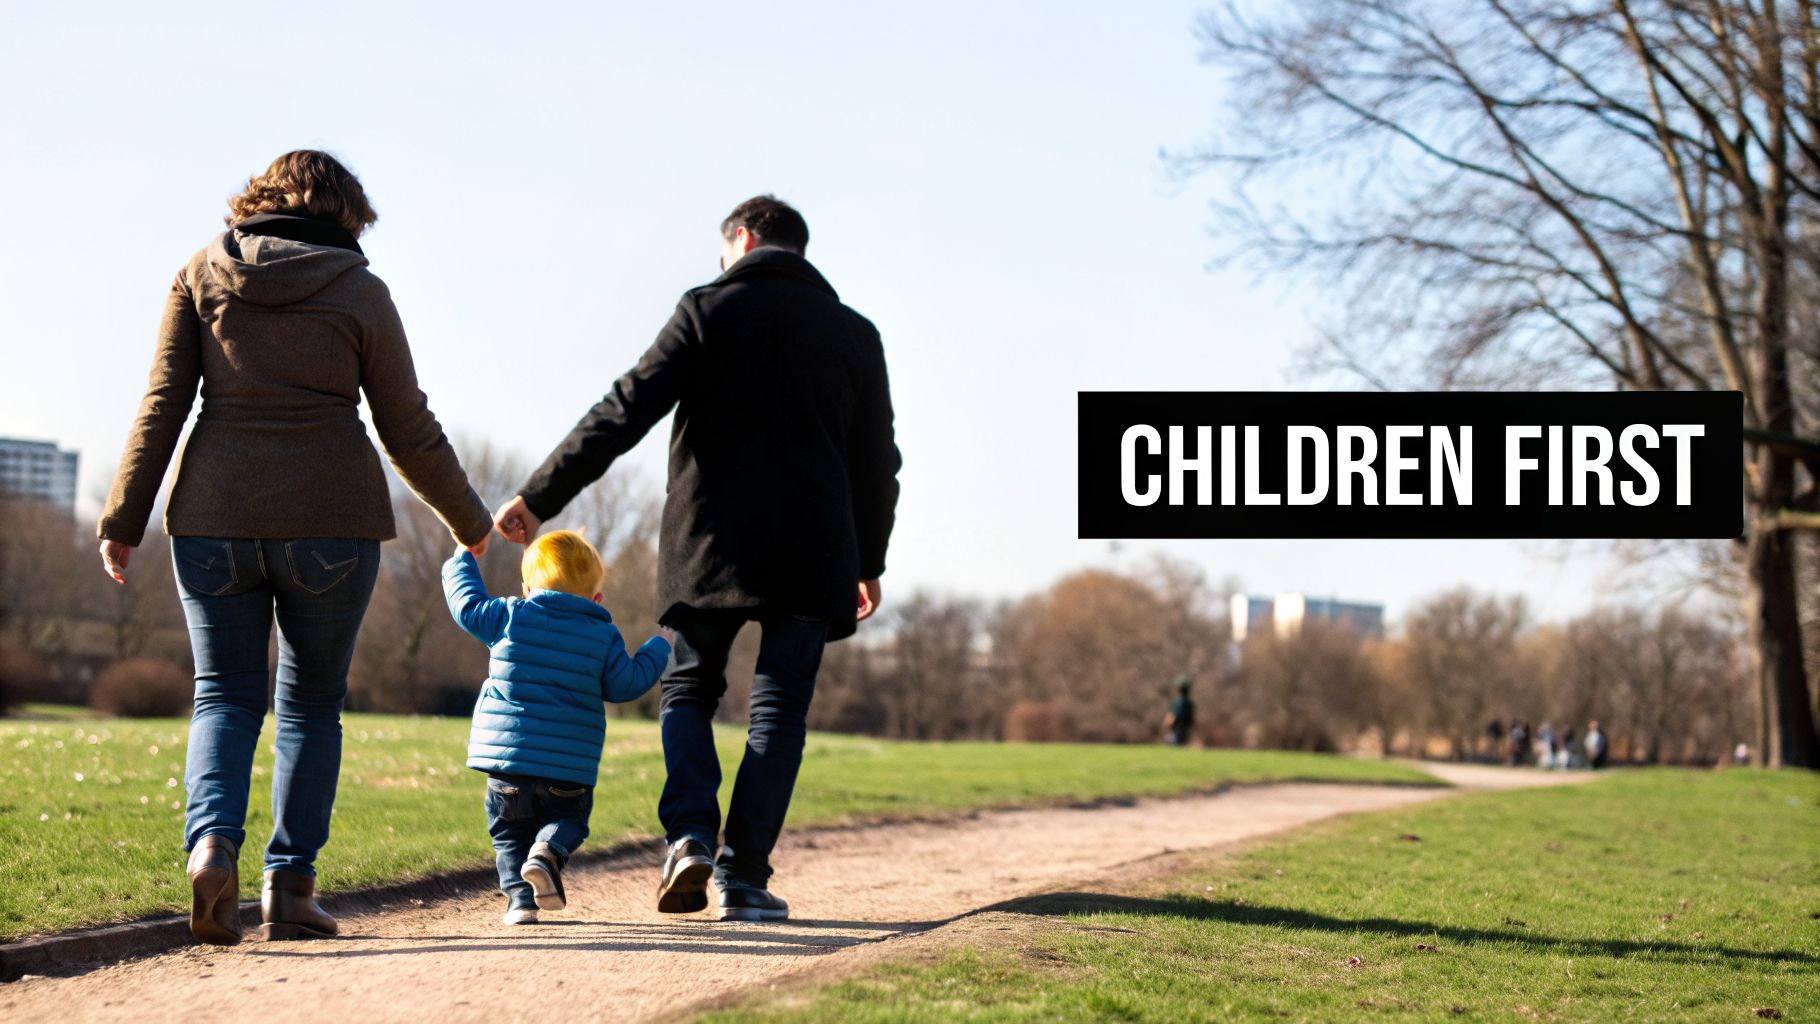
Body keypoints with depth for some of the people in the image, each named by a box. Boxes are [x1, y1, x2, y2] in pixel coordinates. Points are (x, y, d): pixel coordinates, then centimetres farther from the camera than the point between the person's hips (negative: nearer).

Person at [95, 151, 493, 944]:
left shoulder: (200, 276, 7)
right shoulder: (358, 292, 2)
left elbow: (163, 404, 1)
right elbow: (409, 432, 4)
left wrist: (124, 519, 3)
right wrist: (467, 520, 17)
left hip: (215, 518, 1)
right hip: (330, 521, -1)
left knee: (225, 695, 9)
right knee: (311, 702, 12)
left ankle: (212, 842, -16)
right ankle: (289, 886, 7)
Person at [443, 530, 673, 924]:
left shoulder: (510, 617, 0)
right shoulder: (603, 636, 1)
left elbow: (467, 605, 8)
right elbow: (625, 684, 5)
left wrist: (463, 560, 25)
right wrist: (657, 649, 20)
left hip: (506, 759, 0)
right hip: (568, 766, 0)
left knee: (510, 830, 17)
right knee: (568, 820, 20)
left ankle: (519, 896, -1)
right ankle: (548, 852, -13)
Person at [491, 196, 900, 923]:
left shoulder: (710, 311, 2)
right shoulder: (854, 334, 11)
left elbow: (628, 411, -7)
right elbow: (876, 460, 14)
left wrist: (539, 496, -6)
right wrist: (868, 562, 26)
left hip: (711, 544, -1)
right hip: (812, 553, 1)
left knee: (688, 688, 14)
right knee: (778, 707, 6)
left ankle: (689, 833, -7)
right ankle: (743, 875, -2)